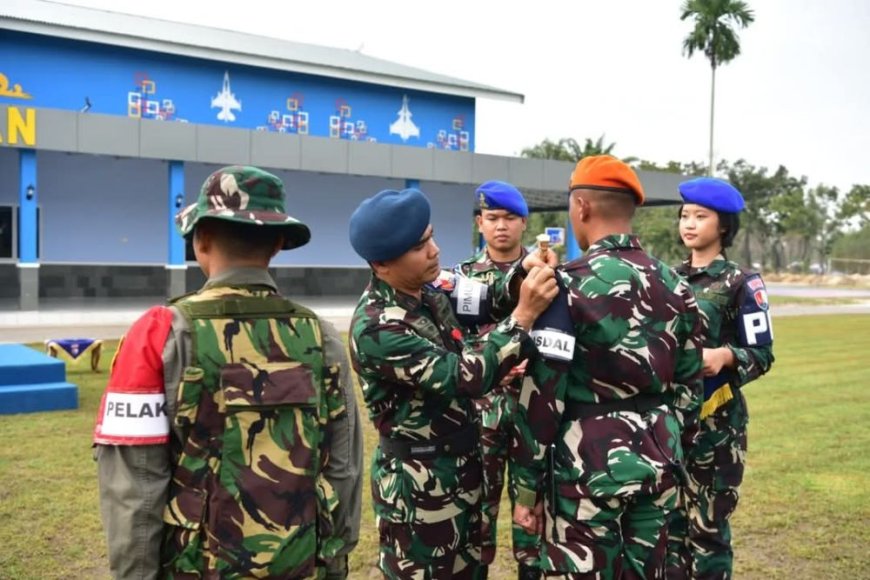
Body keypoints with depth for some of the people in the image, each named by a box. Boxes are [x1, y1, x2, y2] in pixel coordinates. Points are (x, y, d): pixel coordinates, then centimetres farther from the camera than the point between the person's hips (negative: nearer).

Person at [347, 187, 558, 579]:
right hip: (417, 481, -8)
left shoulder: (425, 290, -1)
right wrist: (524, 315, -31)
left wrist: (521, 282, -10)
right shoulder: (376, 328, -26)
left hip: (460, 466, 8)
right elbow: (463, 377, -30)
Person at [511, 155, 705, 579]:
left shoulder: (570, 285, -14)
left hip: (589, 463, -6)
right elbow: (688, 386, 11)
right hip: (656, 459, 6)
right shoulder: (675, 286, 6)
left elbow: (542, 395, -15)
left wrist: (527, 484, -7)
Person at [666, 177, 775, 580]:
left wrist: (725, 355, -24)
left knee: (707, 523, -1)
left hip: (715, 420, -5)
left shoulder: (741, 282, -5)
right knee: (667, 516, 10)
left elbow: (762, 354, -6)